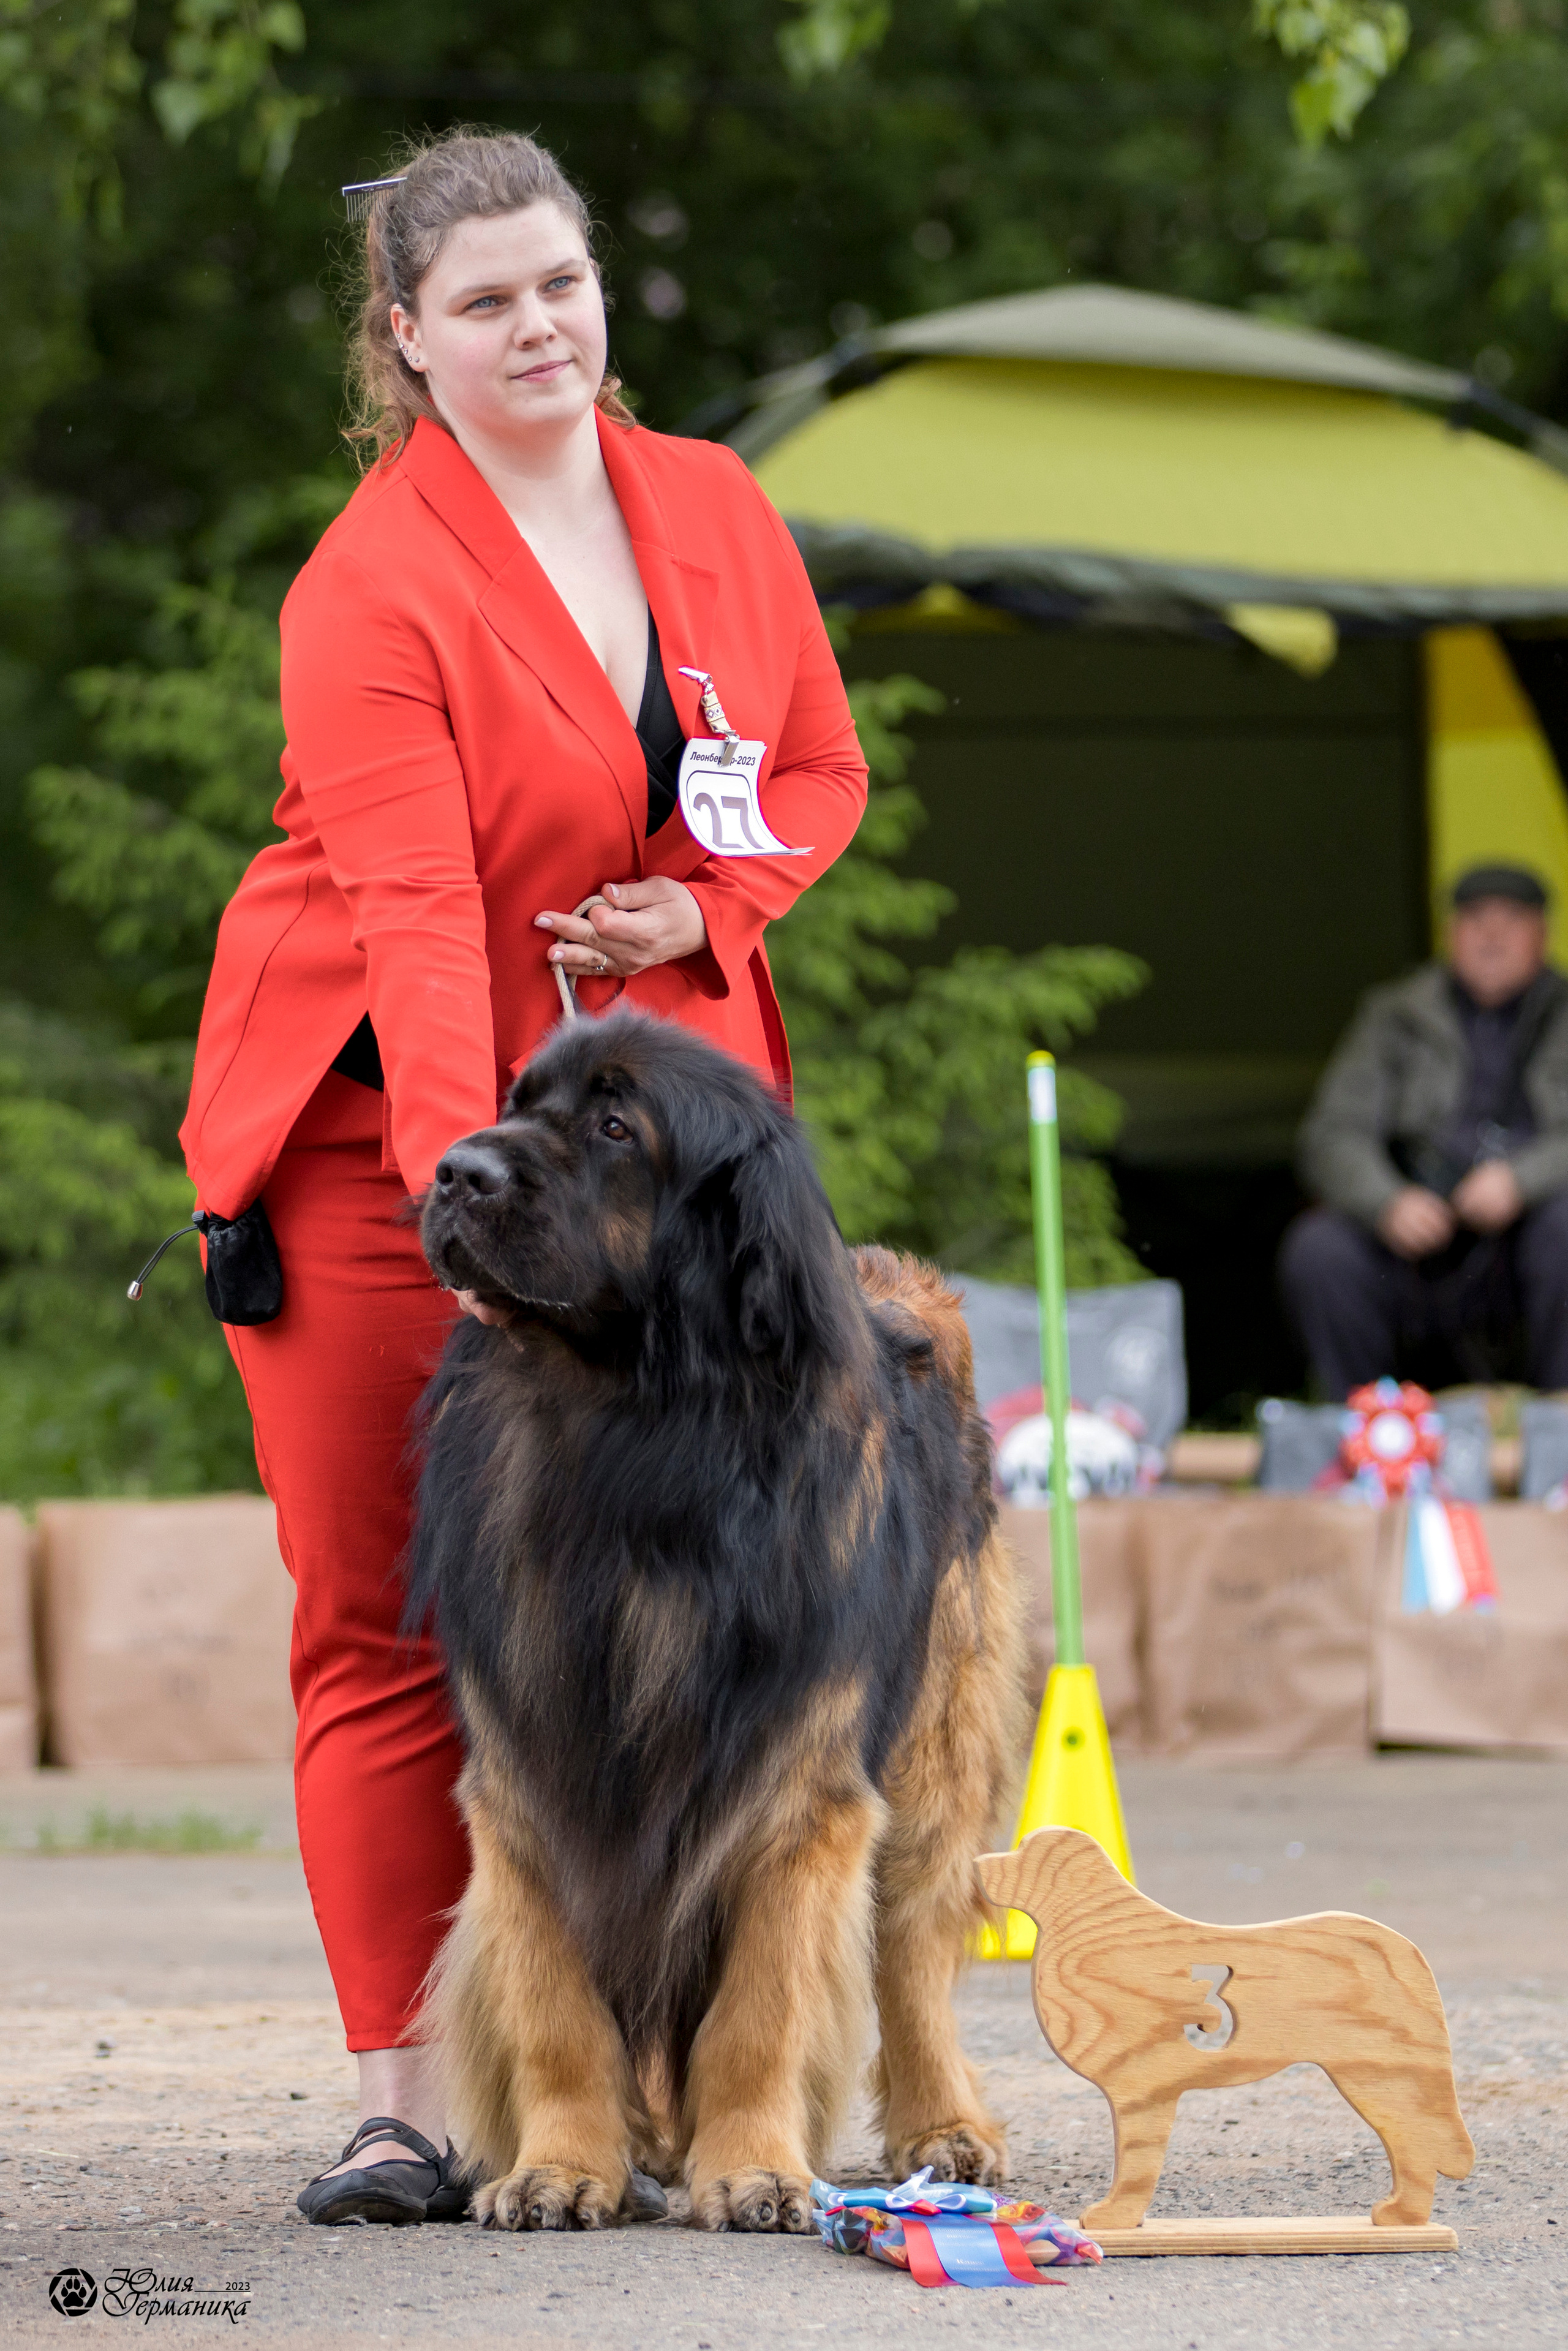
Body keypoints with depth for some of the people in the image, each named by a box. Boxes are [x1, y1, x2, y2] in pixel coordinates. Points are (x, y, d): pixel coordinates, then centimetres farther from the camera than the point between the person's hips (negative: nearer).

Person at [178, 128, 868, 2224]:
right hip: (373, 1126, -4)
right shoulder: (372, 590, -13)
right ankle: (405, 2104, -3)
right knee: (387, 1627, -4)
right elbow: (416, 910, -23)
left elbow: (823, 766, 16)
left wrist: (711, 905, -5)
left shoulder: (717, 514, 5)